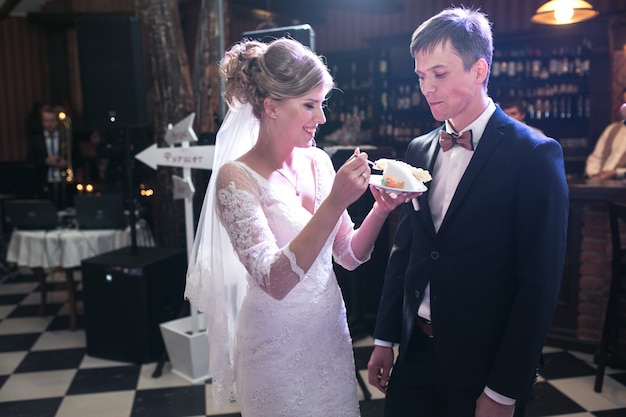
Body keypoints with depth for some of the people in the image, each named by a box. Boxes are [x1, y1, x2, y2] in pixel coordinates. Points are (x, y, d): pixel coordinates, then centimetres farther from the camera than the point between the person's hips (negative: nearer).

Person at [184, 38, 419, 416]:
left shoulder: (318, 162, -2)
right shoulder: (236, 177, -18)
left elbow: (350, 255, 3)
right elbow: (275, 281, -26)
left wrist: (381, 209, -14)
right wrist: (335, 203, -32)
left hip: (331, 334, 6)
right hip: (277, 348, -5)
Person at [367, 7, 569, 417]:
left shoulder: (535, 155, -13)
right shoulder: (420, 150, 4)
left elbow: (540, 282, -14)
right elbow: (403, 250, 8)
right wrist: (385, 338, 9)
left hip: (484, 365, -4)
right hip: (416, 350, 5)